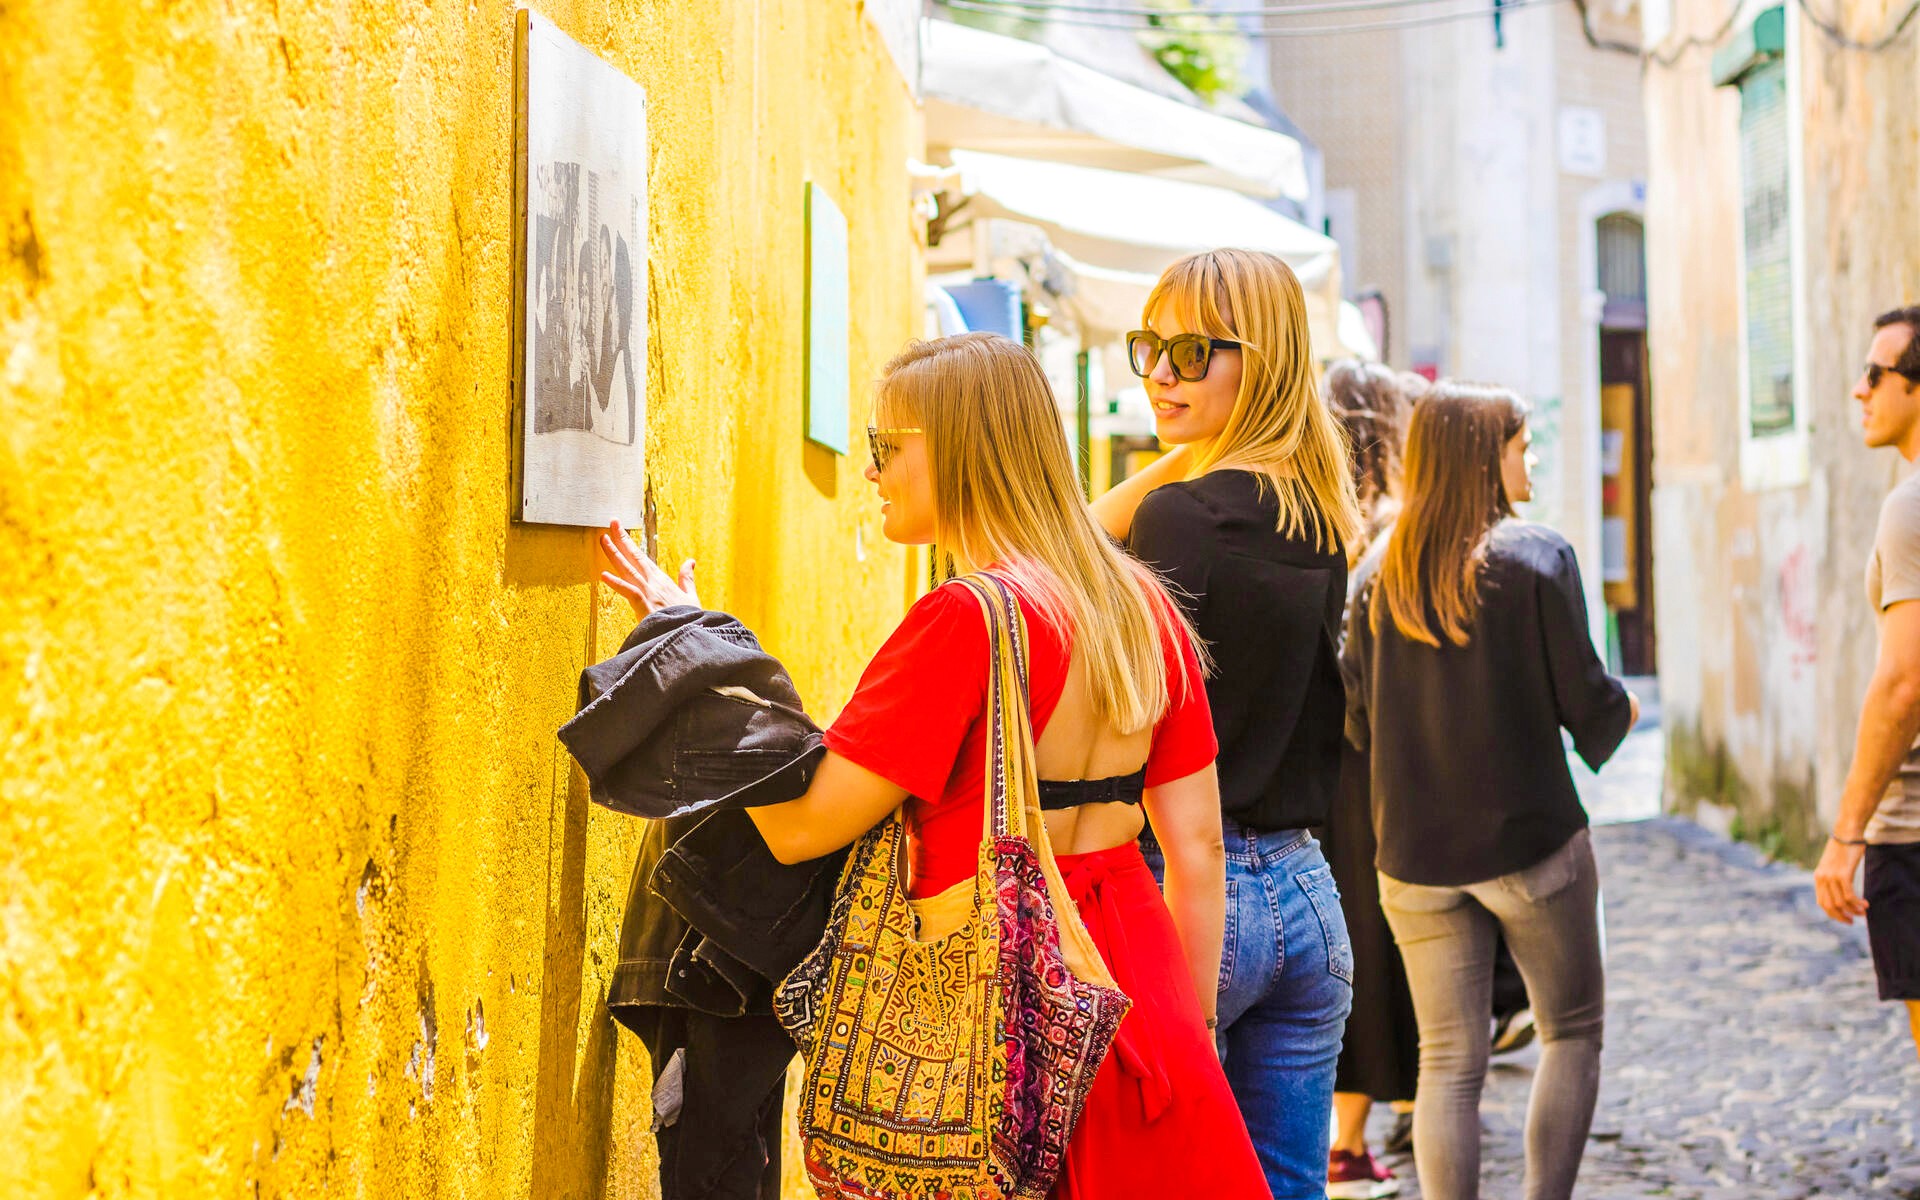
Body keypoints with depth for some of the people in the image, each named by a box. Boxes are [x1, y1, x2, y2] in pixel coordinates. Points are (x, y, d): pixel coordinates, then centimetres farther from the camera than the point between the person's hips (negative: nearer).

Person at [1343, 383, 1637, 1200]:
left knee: (1449, 1060, 8)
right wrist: (1621, 711, 14)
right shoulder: (1536, 556, -9)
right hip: (1530, 838, -3)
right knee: (1572, 1031, 14)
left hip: (1415, 852, 3)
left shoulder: (1382, 572, 2)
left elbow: (1358, 720, 4)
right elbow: (1584, 698, -8)